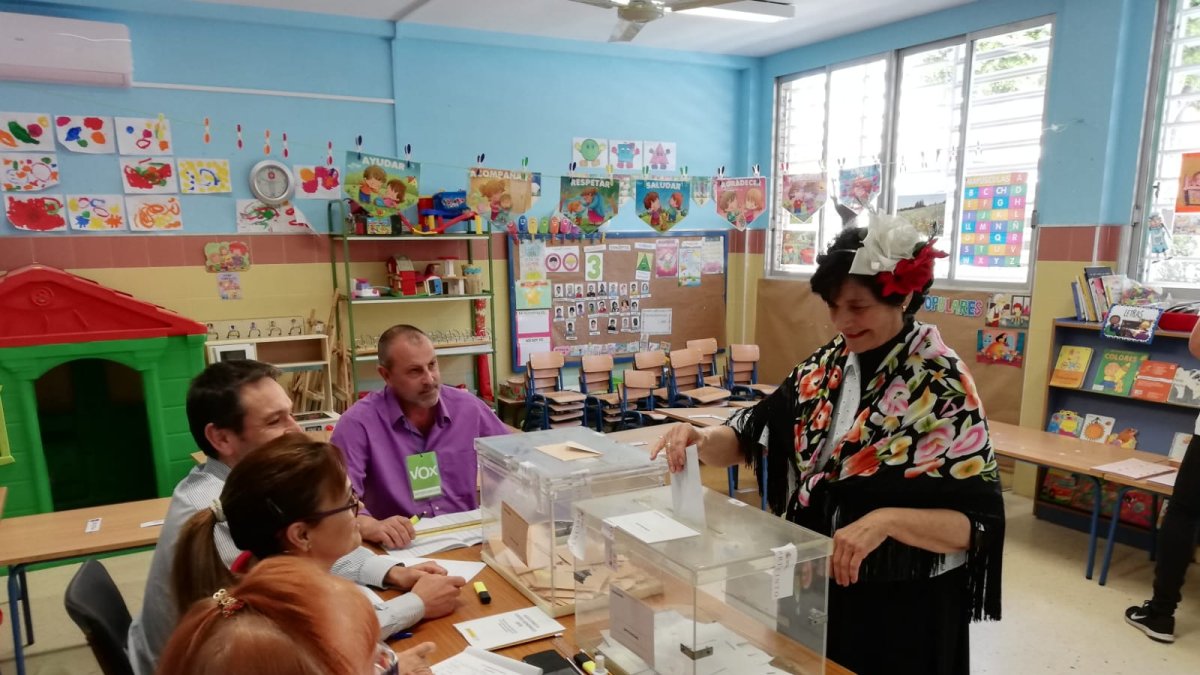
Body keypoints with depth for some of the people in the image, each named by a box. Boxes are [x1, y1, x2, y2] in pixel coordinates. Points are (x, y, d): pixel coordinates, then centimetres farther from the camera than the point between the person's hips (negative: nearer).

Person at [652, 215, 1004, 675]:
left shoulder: (942, 388, -17)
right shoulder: (826, 367, 0)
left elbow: (978, 521, -18)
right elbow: (754, 434, 2)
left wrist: (886, 520, -34)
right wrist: (700, 439, -18)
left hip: (902, 608, -5)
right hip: (818, 589, 5)